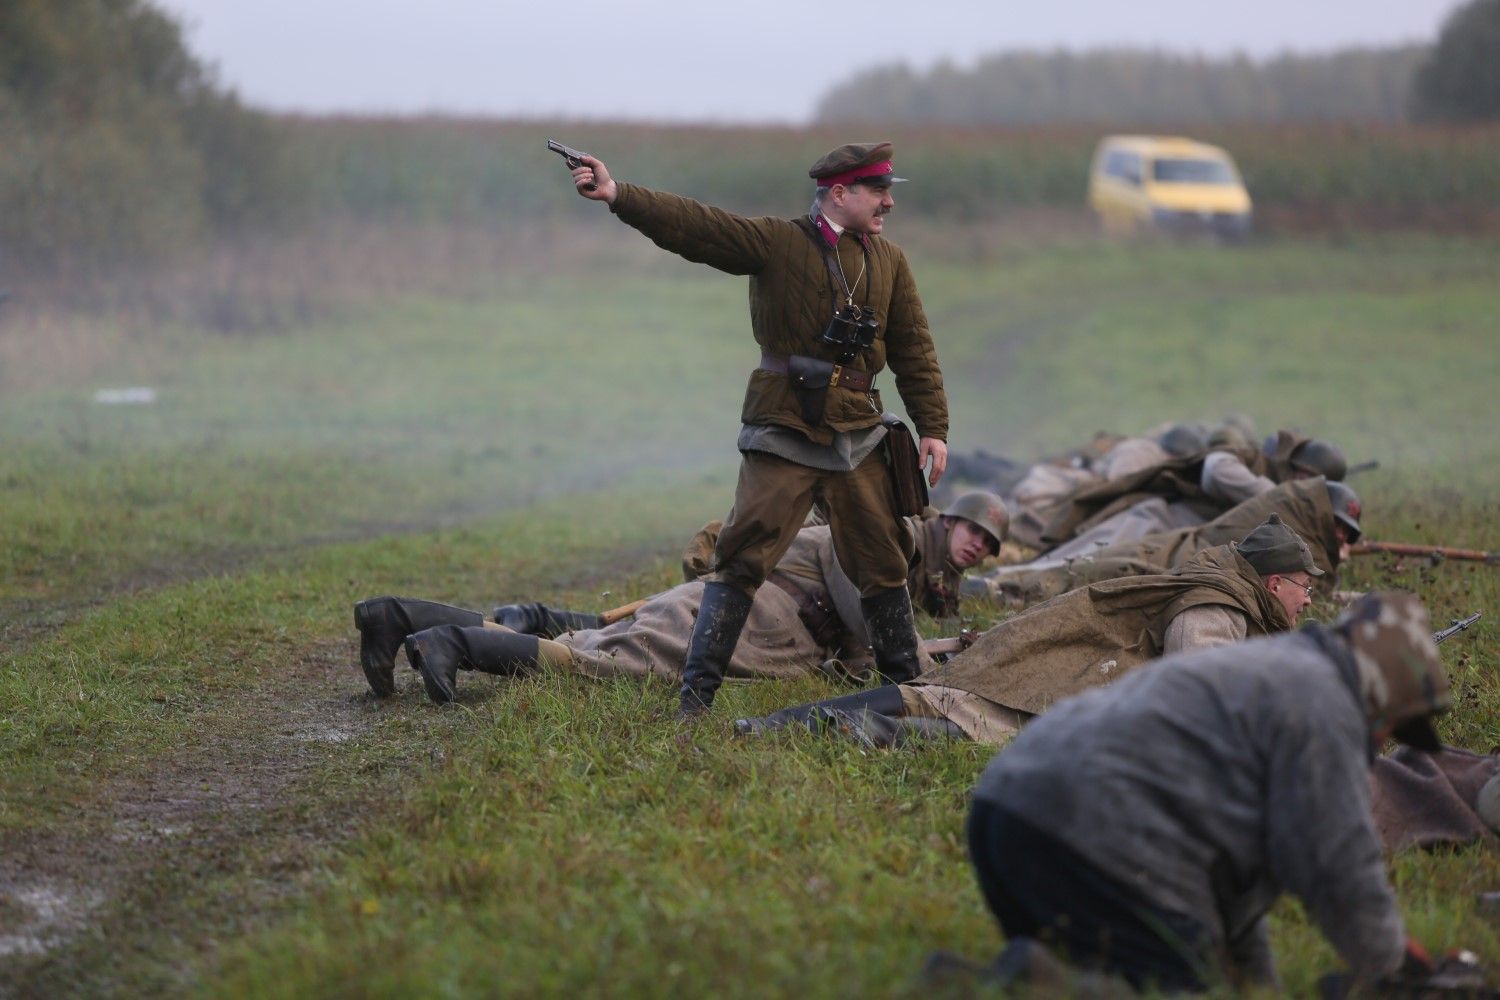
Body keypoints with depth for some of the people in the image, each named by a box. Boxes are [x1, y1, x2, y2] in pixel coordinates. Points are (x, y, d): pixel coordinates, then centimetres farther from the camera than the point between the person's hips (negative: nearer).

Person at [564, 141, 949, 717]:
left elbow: (914, 351, 14)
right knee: (743, 558, -10)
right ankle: (695, 696, -8)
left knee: (883, 563, 11)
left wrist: (933, 427, 7)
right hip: (784, 436, -5)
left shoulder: (889, 262, 11)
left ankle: (905, 685, 27)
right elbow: (694, 226, -15)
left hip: (858, 437, 5)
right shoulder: (777, 244, -4)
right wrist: (617, 195, -27)